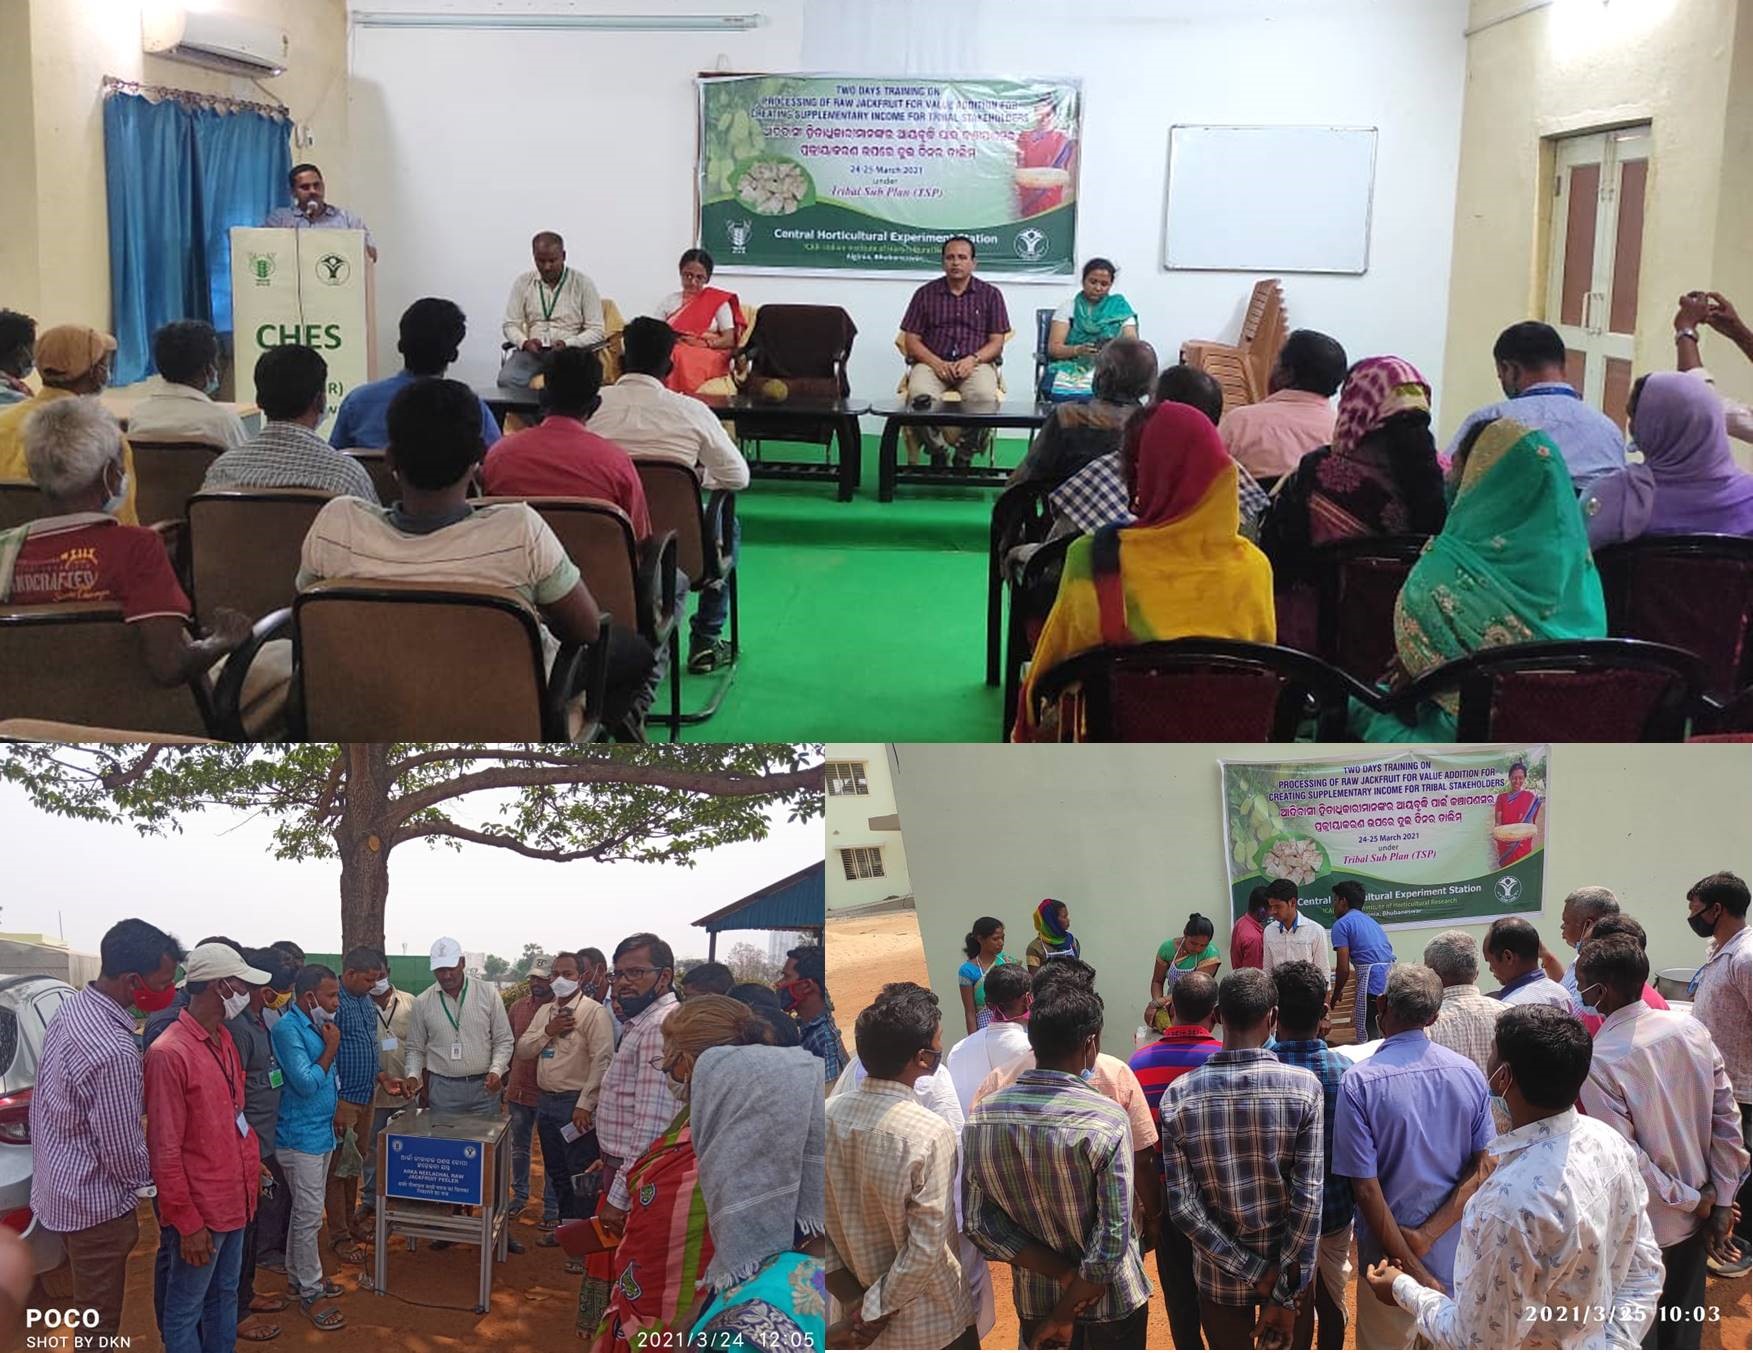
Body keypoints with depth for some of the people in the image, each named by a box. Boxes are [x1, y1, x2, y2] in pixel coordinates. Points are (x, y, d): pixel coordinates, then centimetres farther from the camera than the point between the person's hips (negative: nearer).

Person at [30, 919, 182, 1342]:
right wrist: (149, 1178, -2)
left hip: (60, 1185, 9)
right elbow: (122, 1149, -23)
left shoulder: (72, 1007, -2)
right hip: (95, 1203, -9)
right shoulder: (114, 1050, -32)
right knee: (100, 1323, 8)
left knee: (89, 1307, 25)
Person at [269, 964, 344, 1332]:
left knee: (304, 1211, 19)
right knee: (309, 1216, -3)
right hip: (301, 1135, -9)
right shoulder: (288, 1029, -20)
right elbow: (306, 1083, -23)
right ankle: (310, 1293, 6)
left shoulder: (315, 1024, 7)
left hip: (321, 1131, 9)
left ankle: (298, 1274, 31)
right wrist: (331, 1047, -15)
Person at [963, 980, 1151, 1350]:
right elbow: (1111, 1243, -24)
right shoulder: (1106, 1121, -24)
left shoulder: (981, 1117, -12)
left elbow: (980, 1223, -10)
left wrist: (1066, 1274, -11)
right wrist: (1063, 1316, -13)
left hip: (1033, 1303, 3)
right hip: (1110, 1306, -3)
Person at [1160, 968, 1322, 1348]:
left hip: (1219, 1275, 1)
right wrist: (1285, 1295, -14)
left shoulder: (1179, 1095, -13)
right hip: (1289, 1267, -1)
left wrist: (1253, 1272, -11)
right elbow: (1308, 1198, -19)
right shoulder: (1303, 1086, -17)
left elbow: (1181, 1206, -15)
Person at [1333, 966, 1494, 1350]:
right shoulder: (1468, 1073, -7)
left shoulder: (1359, 1082, -18)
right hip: (1457, 1257, 3)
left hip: (1390, 1259, -3)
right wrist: (1427, 1235, -13)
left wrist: (1412, 1269, -14)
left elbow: (1366, 1189, -19)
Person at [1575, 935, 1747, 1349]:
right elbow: (1727, 1118, -4)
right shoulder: (1691, 1029, -8)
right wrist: (1720, 1203, 1)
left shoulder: (1599, 1061, -25)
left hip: (1641, 1226, -5)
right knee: (1683, 1325, 24)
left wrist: (1693, 1200, -11)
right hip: (1695, 1217, 5)